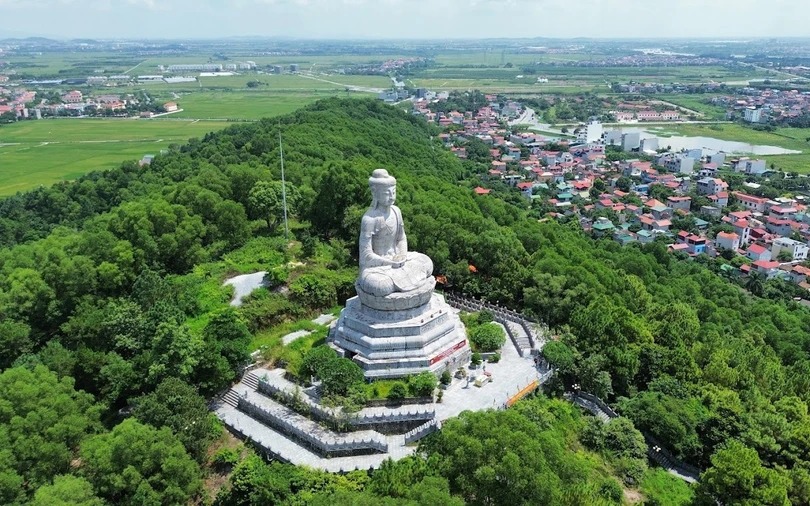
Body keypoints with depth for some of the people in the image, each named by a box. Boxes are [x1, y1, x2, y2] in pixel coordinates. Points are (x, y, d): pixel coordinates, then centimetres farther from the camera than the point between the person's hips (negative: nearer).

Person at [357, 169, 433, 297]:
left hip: (395, 260, 7)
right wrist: (391, 263, -21)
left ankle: (394, 280, 1)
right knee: (376, 285, -37)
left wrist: (402, 255, -10)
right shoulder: (369, 218, -23)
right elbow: (366, 254, -22)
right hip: (375, 265, -7)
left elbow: (402, 239, 11)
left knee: (426, 262, 0)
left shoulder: (396, 211, -1)